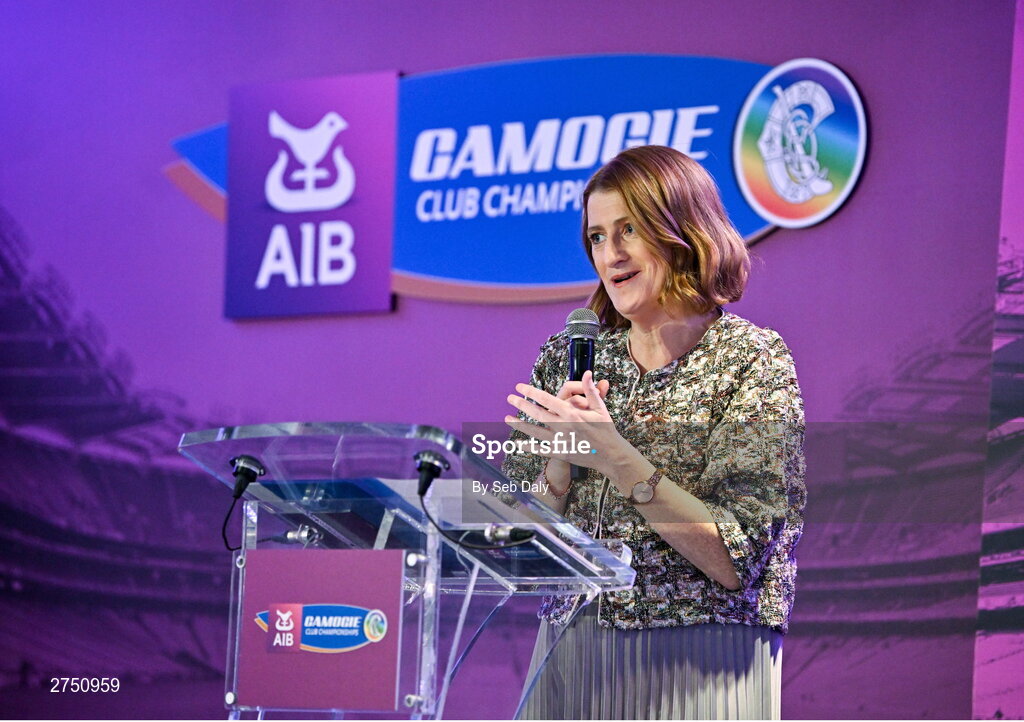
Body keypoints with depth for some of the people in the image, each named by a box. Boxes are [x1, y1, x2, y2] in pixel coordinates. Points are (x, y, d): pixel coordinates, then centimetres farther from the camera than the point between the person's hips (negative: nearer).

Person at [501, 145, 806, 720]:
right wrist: (563, 458, -12)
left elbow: (735, 560, -15)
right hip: (570, 653, 4)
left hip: (698, 666, -4)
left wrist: (614, 457, -20)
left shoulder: (753, 359, -6)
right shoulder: (568, 357, 7)